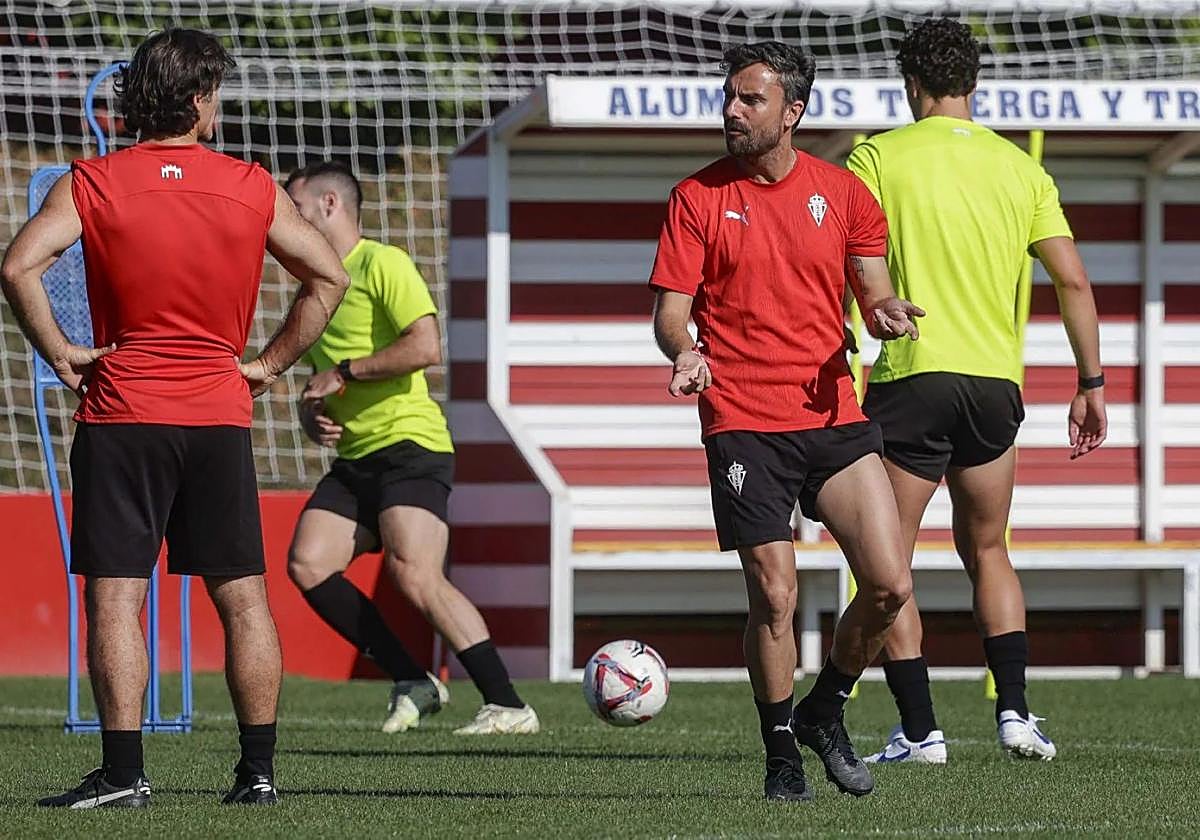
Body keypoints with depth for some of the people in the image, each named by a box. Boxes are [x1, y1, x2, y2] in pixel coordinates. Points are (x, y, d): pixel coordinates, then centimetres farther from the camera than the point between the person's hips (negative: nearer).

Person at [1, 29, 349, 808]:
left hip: (123, 414, -2)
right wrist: (271, 363, 10)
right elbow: (329, 277, 6)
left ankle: (123, 772, -9)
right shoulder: (252, 188, 4)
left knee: (116, 597, -3)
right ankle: (259, 768, 8)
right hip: (221, 415, 2)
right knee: (243, 596, 8)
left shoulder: (93, 183, -2)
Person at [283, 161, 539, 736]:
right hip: (354, 458, 9)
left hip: (409, 445, -9)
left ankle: (507, 705, -19)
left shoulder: (382, 264, -6)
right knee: (307, 564, -8)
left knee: (413, 574, -23)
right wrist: (314, 418, 9)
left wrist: (344, 372, -13)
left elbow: (426, 346, -19)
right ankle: (412, 683, 0)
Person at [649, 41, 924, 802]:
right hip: (744, 423, -2)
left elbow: (872, 289, 13)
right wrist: (684, 351, -22)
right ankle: (781, 753, 12)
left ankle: (824, 711, 19)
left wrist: (885, 312, -11)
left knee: (890, 584, -6)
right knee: (775, 595, -6)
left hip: (833, 417, 2)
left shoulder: (841, 191, 8)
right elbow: (672, 309, 0)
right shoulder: (699, 197, 2)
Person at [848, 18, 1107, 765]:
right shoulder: (1019, 167, 9)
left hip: (910, 376, -4)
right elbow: (1073, 280, 6)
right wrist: (1092, 384, 12)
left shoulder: (880, 158, -2)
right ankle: (1015, 711, 10)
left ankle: (920, 729, -1)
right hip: (995, 378, 4)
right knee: (987, 550, 21)